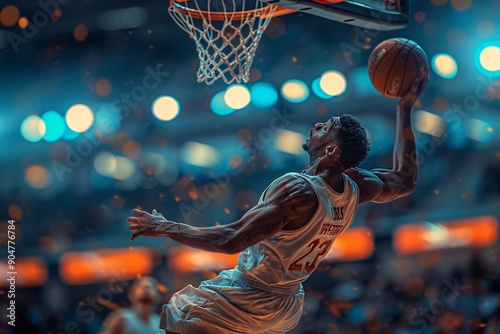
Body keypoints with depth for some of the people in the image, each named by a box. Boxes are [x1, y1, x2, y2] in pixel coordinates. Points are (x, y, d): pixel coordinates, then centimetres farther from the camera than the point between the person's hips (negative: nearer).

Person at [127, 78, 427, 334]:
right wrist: (406, 109, 14)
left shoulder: (299, 190, -30)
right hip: (288, 307, 8)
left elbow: (231, 240, -33)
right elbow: (406, 180, 13)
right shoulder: (356, 189, -8)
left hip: (248, 301, -8)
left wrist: (166, 227, -23)